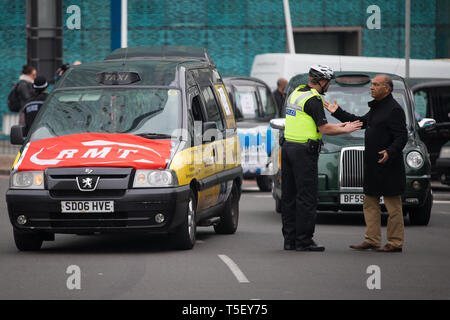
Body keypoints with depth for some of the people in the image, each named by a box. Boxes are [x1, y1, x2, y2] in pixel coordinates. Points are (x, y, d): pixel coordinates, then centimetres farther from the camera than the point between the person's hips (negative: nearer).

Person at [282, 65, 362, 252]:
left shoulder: (296, 93, 15)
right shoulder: (313, 99, -14)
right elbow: (324, 129, -15)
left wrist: (337, 126, 21)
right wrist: (345, 130, 0)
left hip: (288, 147, 9)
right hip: (304, 151, -9)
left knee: (289, 196, 10)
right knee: (306, 197, -5)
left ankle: (290, 239, 13)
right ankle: (304, 241, -5)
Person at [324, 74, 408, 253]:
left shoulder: (394, 110, -13)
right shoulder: (376, 108, 17)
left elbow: (402, 137, -18)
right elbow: (361, 123, 27)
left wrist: (390, 152, -33)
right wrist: (337, 112, 28)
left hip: (388, 167, -10)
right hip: (373, 166, 10)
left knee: (392, 206, -4)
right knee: (370, 204, 12)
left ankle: (395, 243, 0)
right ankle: (372, 240, 16)